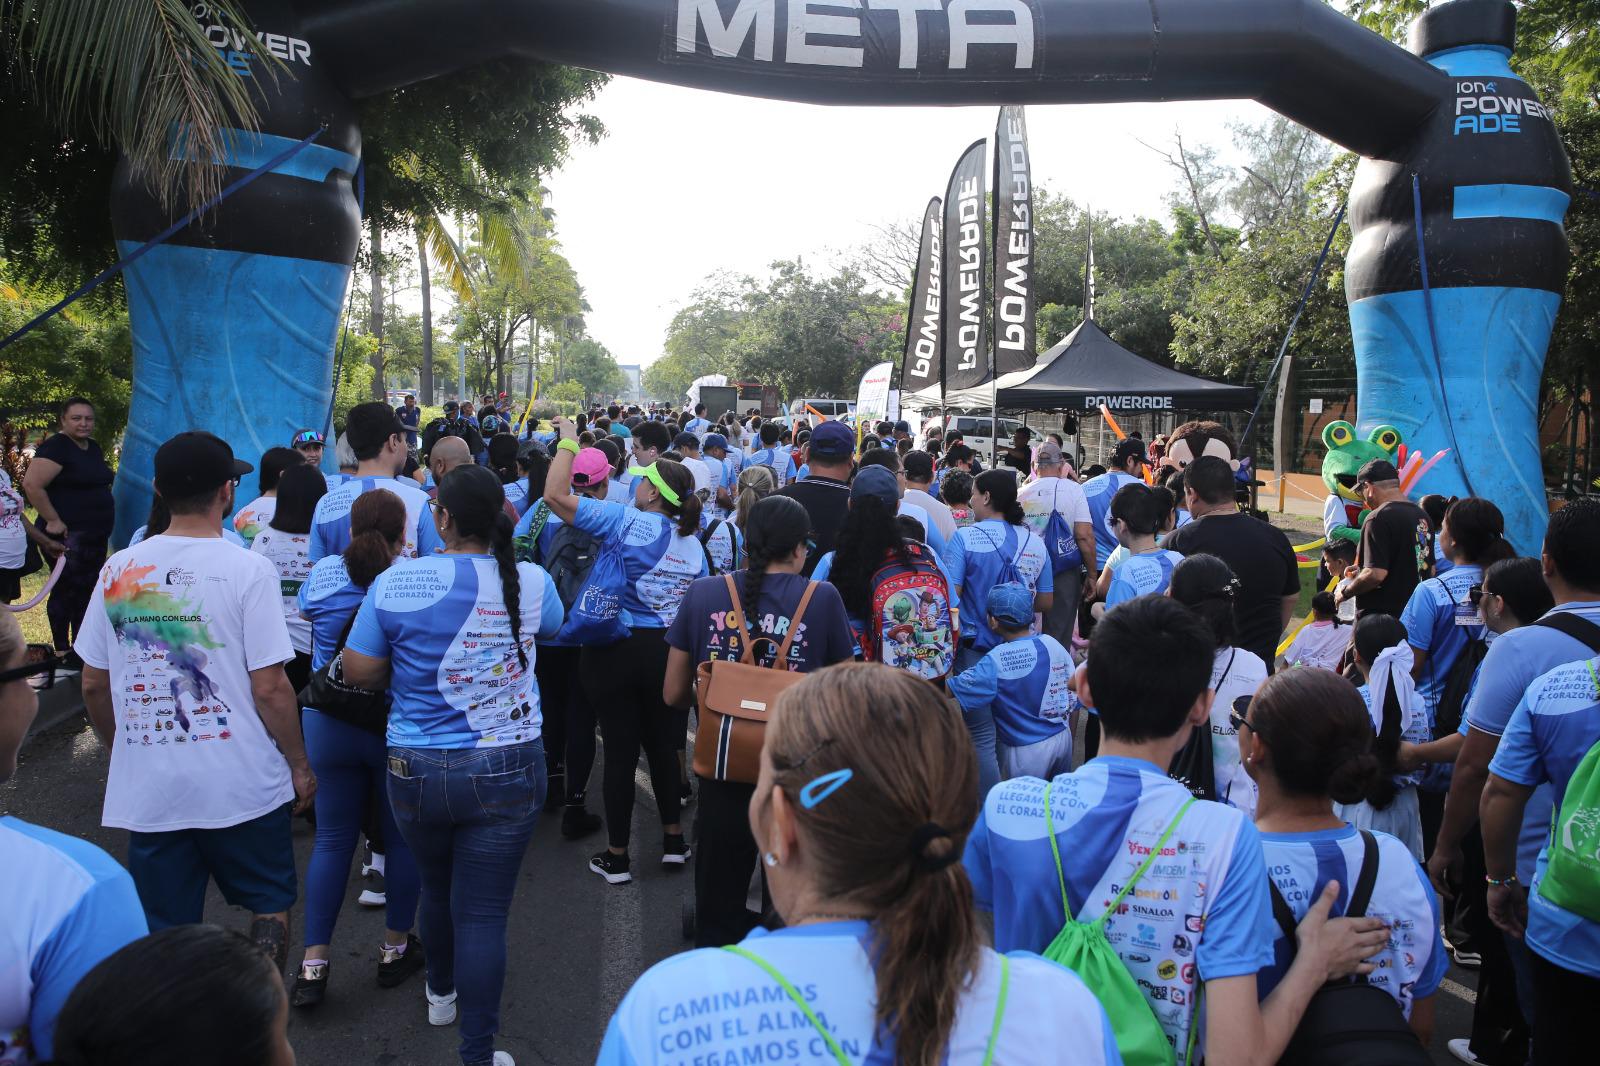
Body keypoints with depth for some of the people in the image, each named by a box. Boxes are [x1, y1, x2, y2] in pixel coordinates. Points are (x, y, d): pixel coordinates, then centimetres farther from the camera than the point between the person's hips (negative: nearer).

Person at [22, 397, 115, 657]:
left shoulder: (94, 447, 13)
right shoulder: (56, 447, -13)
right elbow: (32, 484, -22)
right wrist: (52, 520, -20)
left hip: (95, 535, 9)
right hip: (67, 536, -8)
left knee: (86, 592, 14)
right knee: (66, 592, -2)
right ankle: (62, 652, 9)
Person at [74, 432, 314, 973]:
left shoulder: (118, 570, 2)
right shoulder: (247, 569, -12)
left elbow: (93, 685, 8)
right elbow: (268, 687, -14)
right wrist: (299, 765, -1)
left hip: (147, 789, 4)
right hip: (242, 785, -3)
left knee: (165, 934, 15)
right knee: (271, 904, 17)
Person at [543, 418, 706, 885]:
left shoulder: (627, 522, -14)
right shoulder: (693, 542, 4)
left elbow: (556, 495, -16)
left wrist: (568, 440, -5)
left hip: (617, 649, -4)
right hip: (667, 651, 5)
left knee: (620, 749, 4)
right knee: (663, 744, 17)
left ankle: (616, 856, 16)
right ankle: (673, 840, 27)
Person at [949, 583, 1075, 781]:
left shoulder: (996, 662, -22)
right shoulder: (1053, 644, -4)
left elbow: (950, 691, -24)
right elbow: (1074, 699, 4)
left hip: (1027, 751, -5)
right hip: (1064, 738, 5)